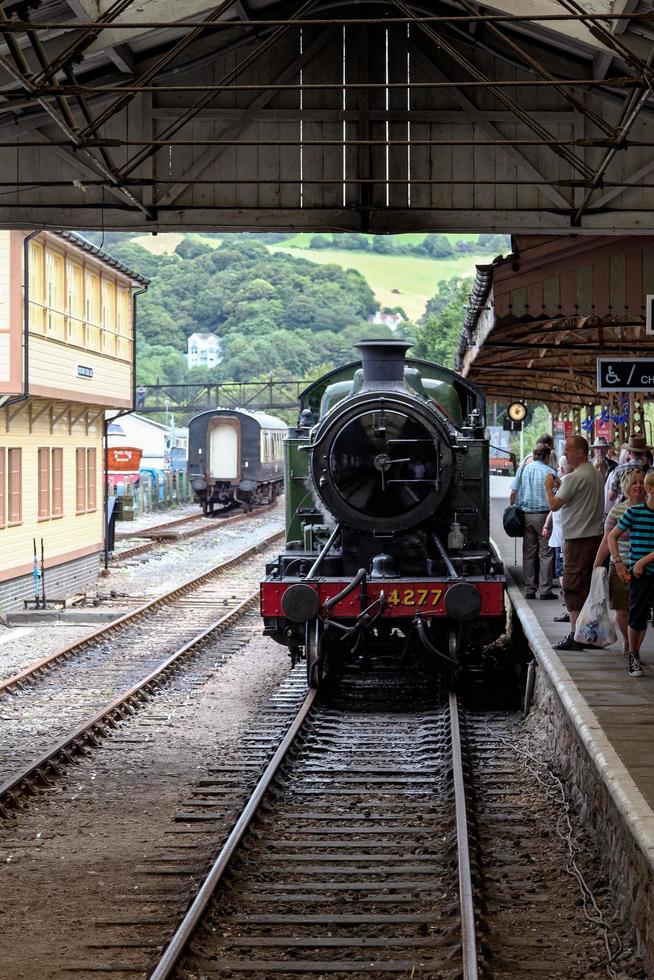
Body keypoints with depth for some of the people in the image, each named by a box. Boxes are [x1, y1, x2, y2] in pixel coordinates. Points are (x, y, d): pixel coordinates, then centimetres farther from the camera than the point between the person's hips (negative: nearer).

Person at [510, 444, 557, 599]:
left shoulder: (523, 469, 5)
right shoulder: (549, 472, -5)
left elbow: (513, 493, 4)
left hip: (526, 515, 4)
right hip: (543, 515, -4)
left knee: (528, 553, 9)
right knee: (546, 553, 1)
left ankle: (529, 590, 10)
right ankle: (545, 590, -1)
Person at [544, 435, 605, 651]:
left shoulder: (575, 478, -16)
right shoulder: (597, 474, 13)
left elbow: (554, 505, -14)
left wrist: (548, 487, 3)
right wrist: (561, 487, 14)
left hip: (578, 539, -9)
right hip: (596, 535, 9)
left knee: (573, 587, -6)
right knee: (590, 586, 13)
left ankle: (575, 636, -8)